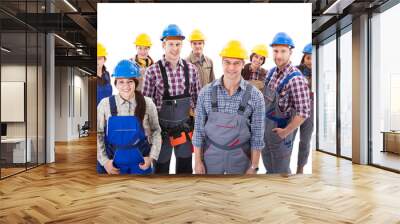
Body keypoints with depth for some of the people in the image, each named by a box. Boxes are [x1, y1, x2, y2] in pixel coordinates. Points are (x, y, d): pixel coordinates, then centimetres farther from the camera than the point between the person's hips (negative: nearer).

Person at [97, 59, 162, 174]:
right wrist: (104, 160, -6)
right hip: (113, 163, 0)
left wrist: (152, 156, -6)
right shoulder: (105, 104, -7)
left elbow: (156, 131, 1)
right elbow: (98, 134, -2)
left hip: (140, 163, 1)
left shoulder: (147, 103, -7)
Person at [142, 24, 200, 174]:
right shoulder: (153, 71, -11)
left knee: (185, 168, 17)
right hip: (162, 128, -3)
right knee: (161, 167, 14)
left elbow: (197, 99, 7)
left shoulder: (190, 69, -1)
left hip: (185, 127, 3)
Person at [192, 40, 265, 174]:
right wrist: (198, 161, -1)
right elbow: (199, 128, -1)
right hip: (211, 154, 1)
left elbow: (257, 135, -5)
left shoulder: (255, 96, -9)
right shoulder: (206, 92, -7)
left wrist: (253, 167, -5)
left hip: (240, 156, 0)